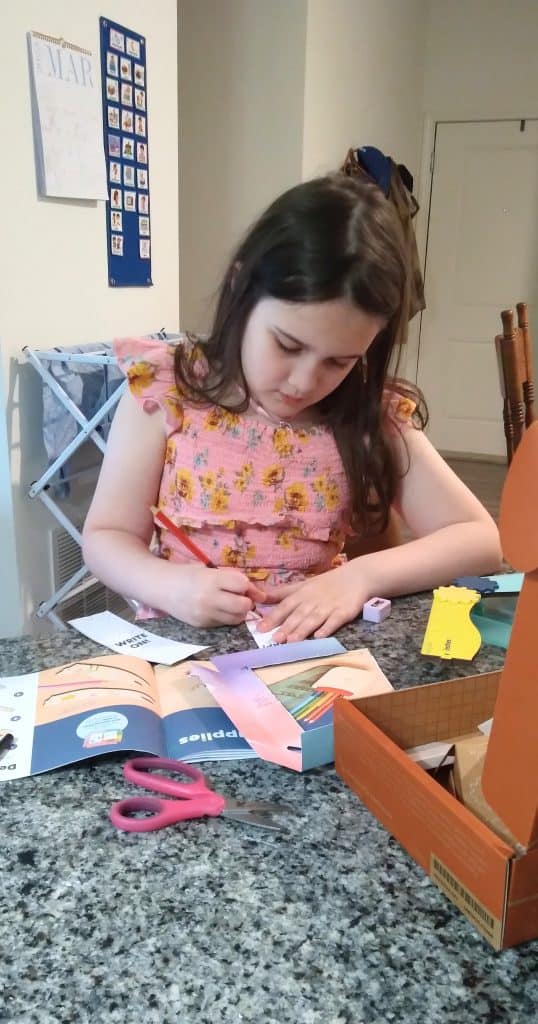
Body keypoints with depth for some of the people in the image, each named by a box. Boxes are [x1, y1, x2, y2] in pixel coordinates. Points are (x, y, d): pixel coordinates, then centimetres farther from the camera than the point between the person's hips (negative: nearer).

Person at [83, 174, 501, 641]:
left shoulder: (371, 416, -5)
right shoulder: (164, 390, -9)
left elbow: (480, 538, -4)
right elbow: (105, 538, -3)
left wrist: (362, 576, -18)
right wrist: (173, 585, -23)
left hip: (310, 651, 1)